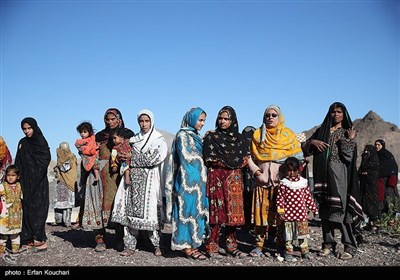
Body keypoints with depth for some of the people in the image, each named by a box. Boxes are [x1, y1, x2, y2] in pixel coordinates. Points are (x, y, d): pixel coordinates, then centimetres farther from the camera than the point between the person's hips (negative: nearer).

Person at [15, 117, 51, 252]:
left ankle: (40, 239, -3)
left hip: (38, 182, -5)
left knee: (37, 209, -6)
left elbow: (46, 159, -16)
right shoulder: (22, 143, 14)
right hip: (25, 182, 6)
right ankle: (30, 238, 9)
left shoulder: (41, 141, -4)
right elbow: (18, 163, 12)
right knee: (27, 208, 4)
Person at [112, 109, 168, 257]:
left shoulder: (159, 140, 3)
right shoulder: (134, 139, 18)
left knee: (150, 211, -7)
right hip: (133, 179, 4)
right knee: (130, 211, -2)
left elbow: (153, 159, -8)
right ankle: (130, 245, 3)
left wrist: (133, 157, -3)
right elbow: (127, 156, 22)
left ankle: (157, 245, 4)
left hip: (149, 180, -4)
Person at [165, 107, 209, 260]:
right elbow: (187, 157, -12)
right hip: (188, 179, -8)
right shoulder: (183, 135, -7)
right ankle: (187, 246, 1)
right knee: (188, 210, -5)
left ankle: (192, 244, 14)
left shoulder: (196, 136, 18)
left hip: (198, 180, 8)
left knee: (197, 210, 8)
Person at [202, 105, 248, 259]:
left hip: (234, 179, 3)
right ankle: (212, 247, -3)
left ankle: (231, 245, 10)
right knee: (217, 210, -8)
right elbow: (209, 159, -4)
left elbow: (244, 160, 7)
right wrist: (232, 162, -2)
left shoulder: (239, 138, 14)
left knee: (233, 211, 1)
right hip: (216, 177, -3)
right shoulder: (211, 136, 5)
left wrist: (222, 160, -5)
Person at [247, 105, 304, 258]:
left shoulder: (288, 135, 6)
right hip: (263, 181, 1)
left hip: (282, 181, -1)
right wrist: (257, 172, -4)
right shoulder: (258, 134, 10)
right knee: (261, 212, -2)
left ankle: (282, 245, 10)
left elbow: (298, 157, 4)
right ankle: (259, 244, 6)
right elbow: (250, 157, 9)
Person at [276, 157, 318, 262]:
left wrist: (314, 209, 11)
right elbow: (280, 198, -5)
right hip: (288, 214, -2)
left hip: (301, 213, 2)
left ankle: (305, 250, 22)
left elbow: (308, 197, 11)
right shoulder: (283, 183, -4)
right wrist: (280, 210, -13)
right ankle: (288, 252, 17)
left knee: (303, 233, 9)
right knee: (288, 234, 7)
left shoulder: (303, 182, 5)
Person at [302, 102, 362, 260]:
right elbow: (305, 149, 12)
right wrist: (312, 142, -5)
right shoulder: (321, 131, 15)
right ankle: (328, 244, 11)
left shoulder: (347, 132, 8)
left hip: (338, 174, -3)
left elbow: (348, 155, -5)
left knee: (340, 209, -10)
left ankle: (349, 246, -3)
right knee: (325, 210, 4)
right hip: (323, 174, 3)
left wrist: (349, 140, -8)